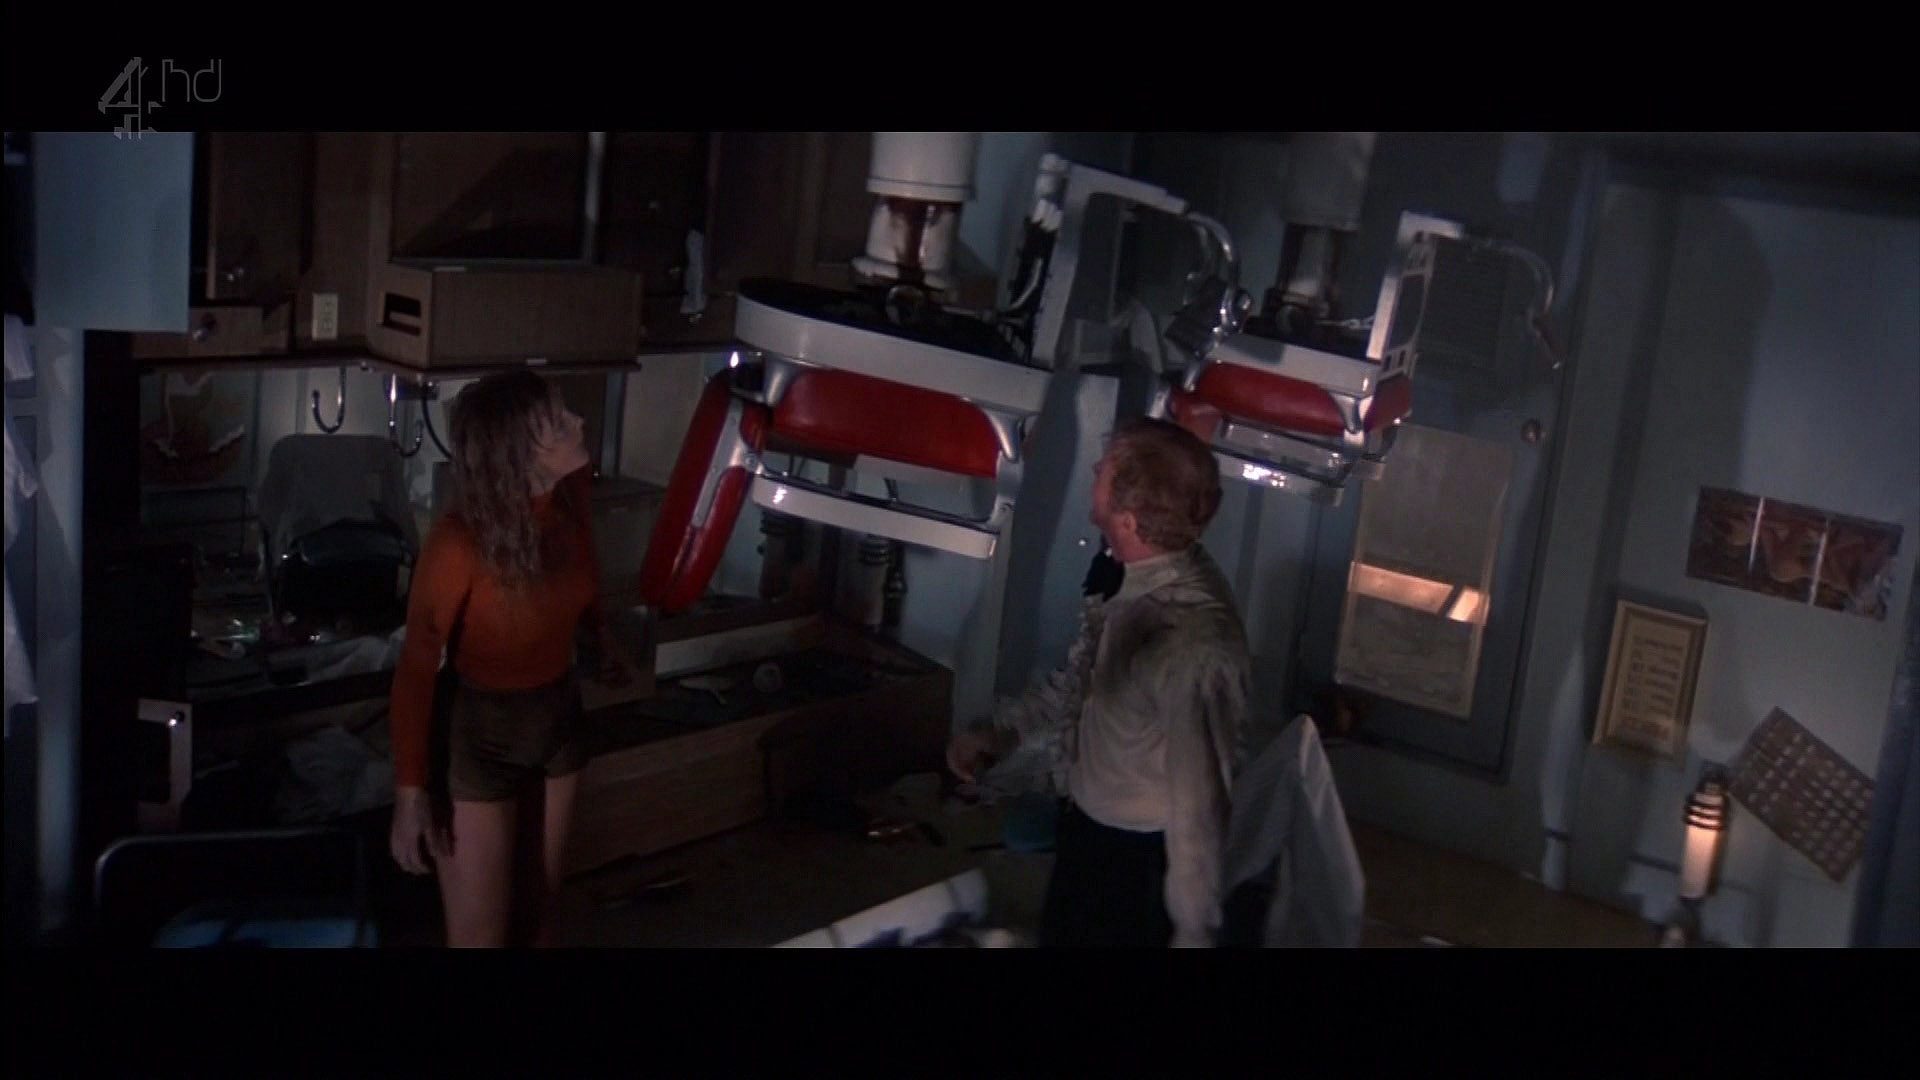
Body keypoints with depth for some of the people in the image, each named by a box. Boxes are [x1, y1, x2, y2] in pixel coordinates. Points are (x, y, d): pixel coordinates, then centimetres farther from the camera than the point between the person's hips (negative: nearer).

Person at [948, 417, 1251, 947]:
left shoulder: (1192, 643, -38)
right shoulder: (1127, 576, -12)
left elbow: (1201, 799, -29)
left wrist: (1193, 931, -19)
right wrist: (999, 730, -2)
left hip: (1138, 861, -8)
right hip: (1086, 829, 8)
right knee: (1060, 934, 30)